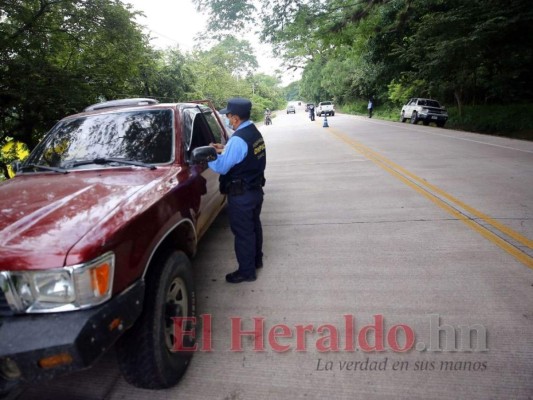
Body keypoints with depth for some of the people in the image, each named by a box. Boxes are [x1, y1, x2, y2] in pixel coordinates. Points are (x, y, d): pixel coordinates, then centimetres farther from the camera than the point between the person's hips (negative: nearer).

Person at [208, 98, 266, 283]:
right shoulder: (255, 132, 6)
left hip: (241, 195, -9)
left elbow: (222, 167, -22)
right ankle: (256, 260, 40)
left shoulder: (238, 139, -24)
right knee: (254, 226, 22)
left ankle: (246, 271, 17)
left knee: (243, 232, 3)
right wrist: (225, 149, 9)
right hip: (256, 189, 9)